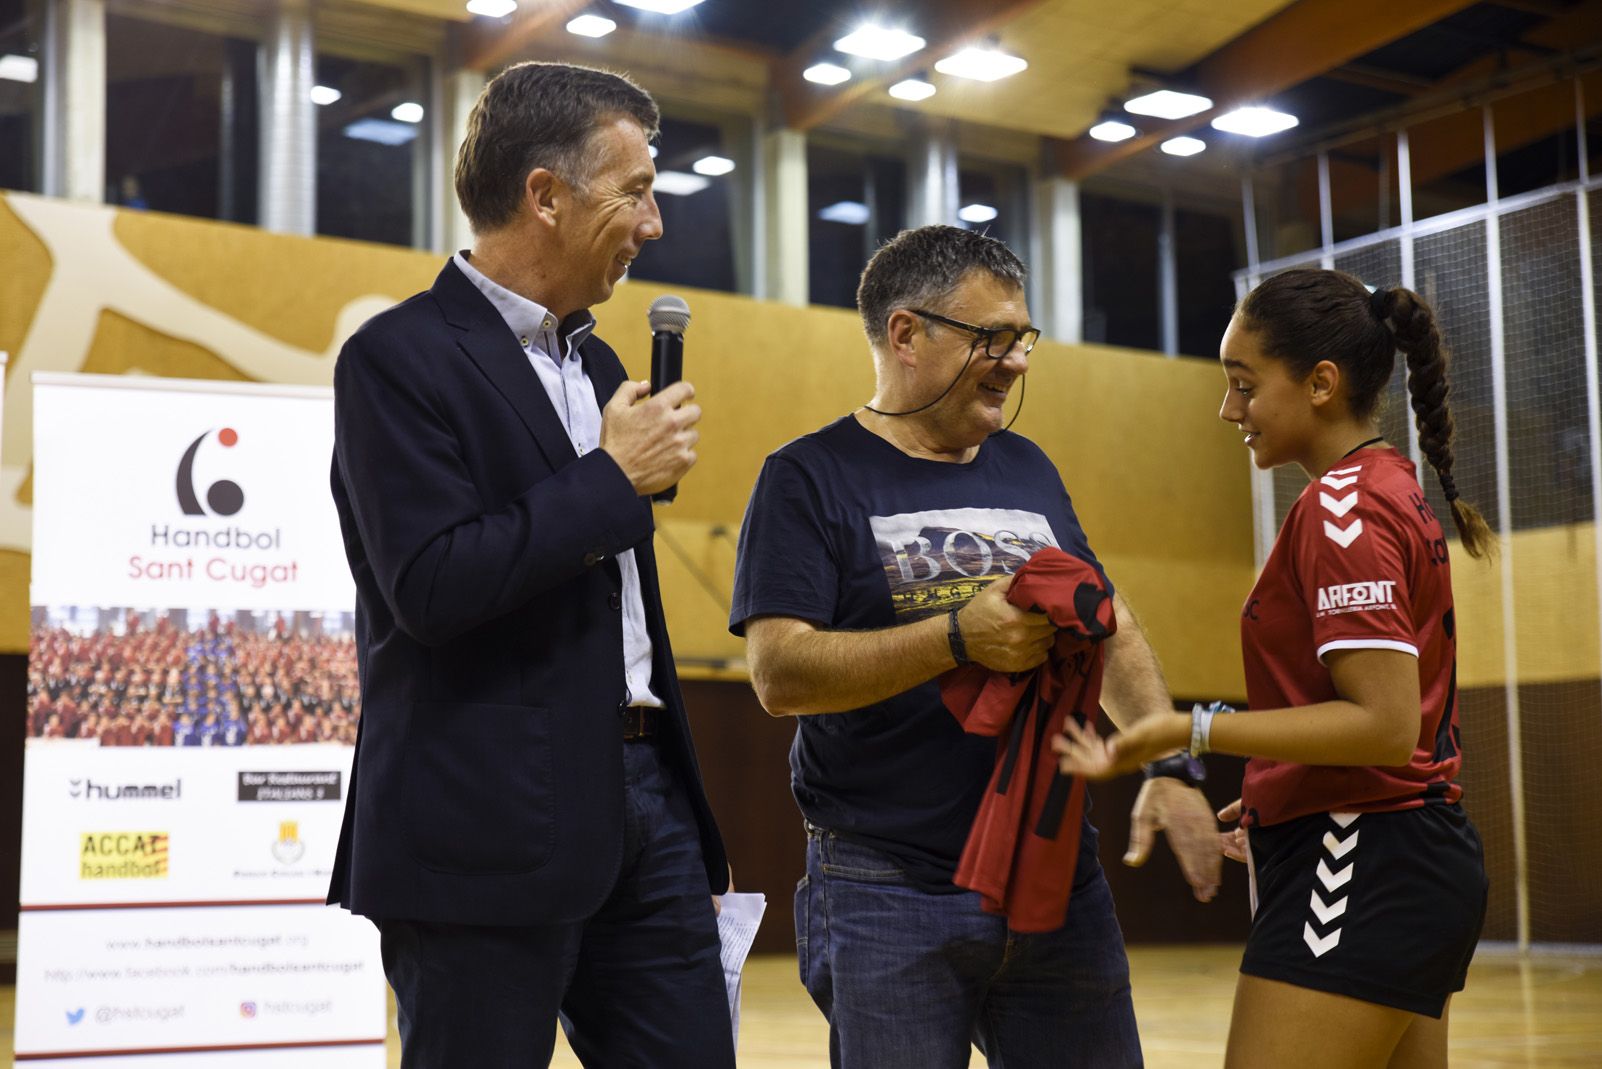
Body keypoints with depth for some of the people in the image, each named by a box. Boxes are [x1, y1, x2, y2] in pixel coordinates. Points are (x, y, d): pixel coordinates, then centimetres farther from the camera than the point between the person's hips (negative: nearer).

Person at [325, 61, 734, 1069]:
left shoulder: (594, 361, 17)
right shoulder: (402, 358, -9)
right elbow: (432, 588, -21)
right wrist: (612, 477, -12)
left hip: (639, 791, 8)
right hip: (491, 830, -8)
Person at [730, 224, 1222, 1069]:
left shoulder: (1028, 470, 14)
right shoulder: (809, 478, -4)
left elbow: (1111, 632, 17)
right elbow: (780, 674, -15)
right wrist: (958, 637, -24)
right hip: (890, 896, -5)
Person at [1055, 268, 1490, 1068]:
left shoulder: (1343, 507, -15)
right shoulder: (1394, 490, 15)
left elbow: (1384, 724, -23)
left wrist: (1194, 731, -26)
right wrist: (1277, 798, 27)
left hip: (1358, 879, -11)